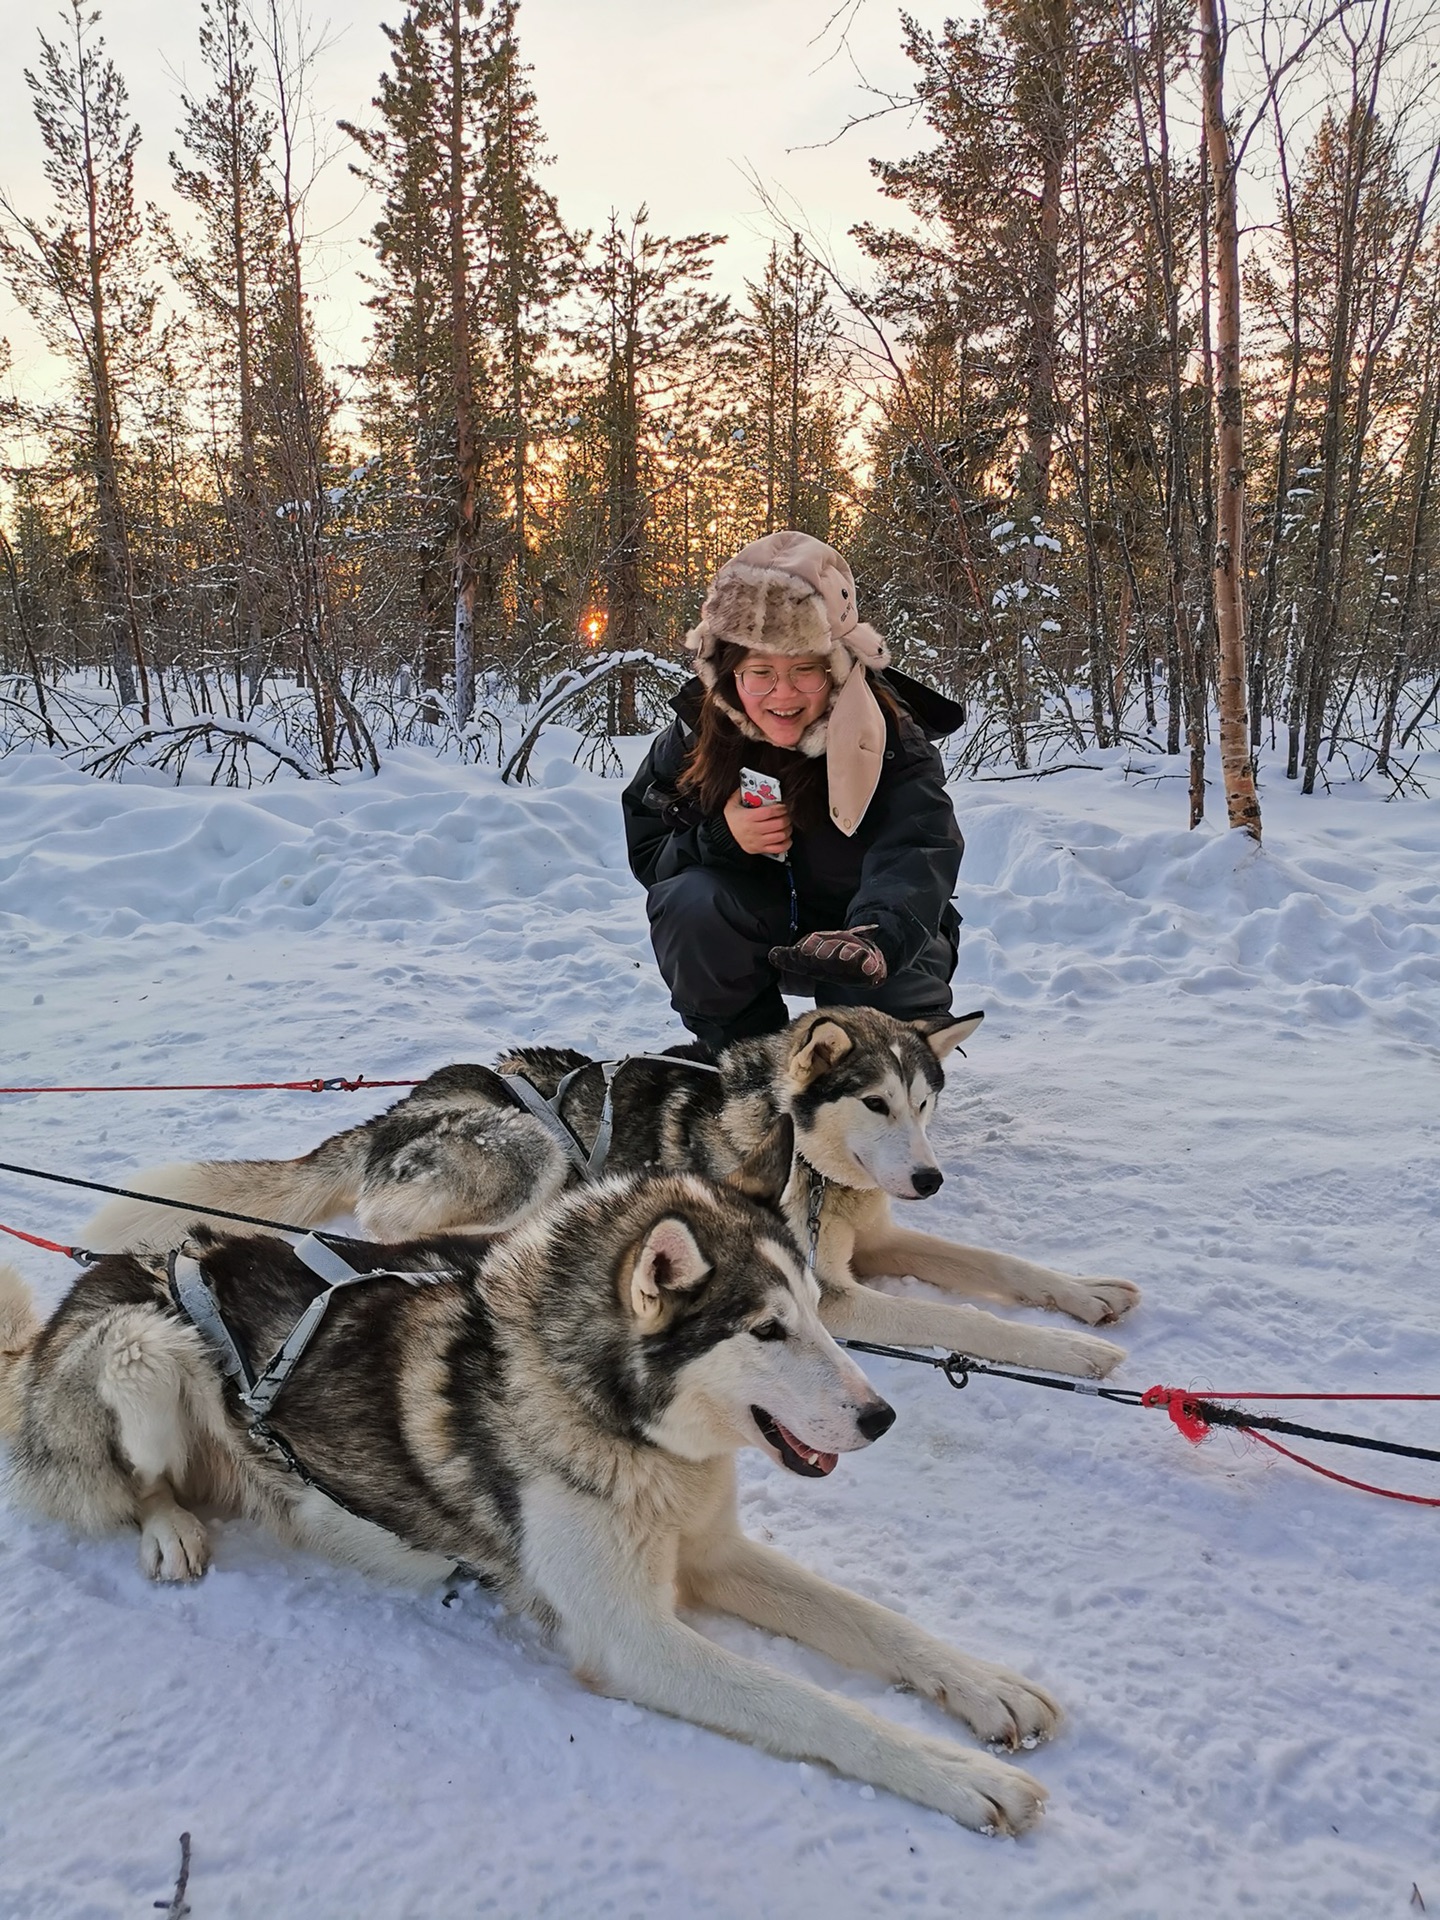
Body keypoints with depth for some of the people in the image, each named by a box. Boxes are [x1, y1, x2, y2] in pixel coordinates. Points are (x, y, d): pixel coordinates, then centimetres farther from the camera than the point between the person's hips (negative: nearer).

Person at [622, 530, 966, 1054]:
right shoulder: (697, 732, -16)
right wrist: (719, 837, -32)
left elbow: (914, 861, -41)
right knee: (691, 906, -29)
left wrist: (876, 939, -64)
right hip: (756, 927, 2)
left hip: (866, 926, -1)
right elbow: (644, 852, -9)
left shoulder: (891, 741, -24)